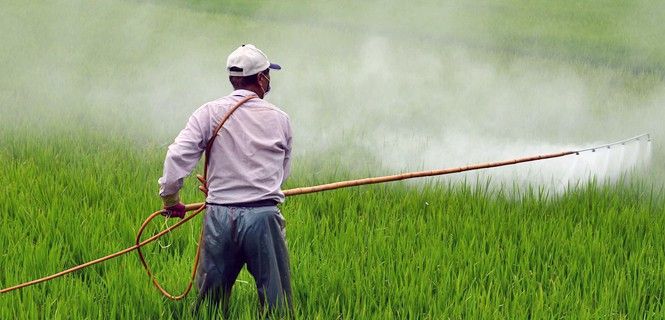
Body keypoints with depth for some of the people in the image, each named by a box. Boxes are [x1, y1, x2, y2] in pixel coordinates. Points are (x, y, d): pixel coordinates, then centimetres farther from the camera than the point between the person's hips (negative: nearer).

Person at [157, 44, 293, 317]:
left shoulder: (210, 113, 1)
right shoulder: (279, 119, 5)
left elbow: (177, 155, -8)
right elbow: (284, 170, 13)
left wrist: (170, 196, 6)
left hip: (219, 217, 1)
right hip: (264, 217, -1)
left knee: (210, 299, 9)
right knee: (276, 301, 4)